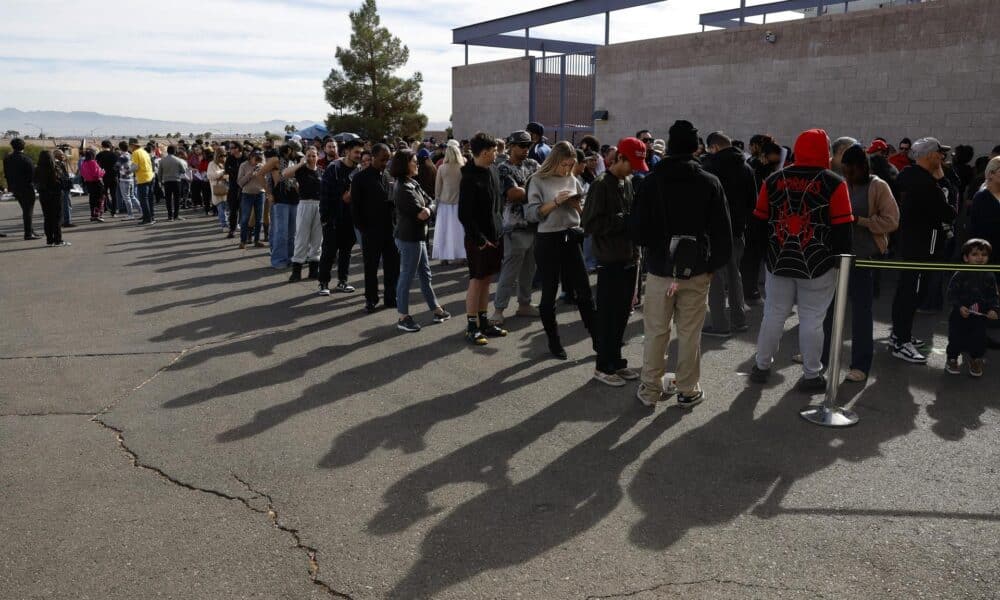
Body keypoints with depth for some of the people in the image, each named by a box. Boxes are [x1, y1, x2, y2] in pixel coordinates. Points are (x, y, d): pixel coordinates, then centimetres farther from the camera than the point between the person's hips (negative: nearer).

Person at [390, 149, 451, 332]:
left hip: (418, 236, 10)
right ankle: (403, 318, 7)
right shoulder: (403, 188, -19)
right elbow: (418, 213, -21)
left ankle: (436, 310, 27)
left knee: (425, 274, 17)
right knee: (407, 276, -1)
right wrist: (426, 213, -2)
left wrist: (428, 209, -15)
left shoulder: (413, 183, 10)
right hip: (409, 237, -10)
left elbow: (430, 202, 5)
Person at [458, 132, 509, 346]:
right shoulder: (470, 178, -18)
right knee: (477, 280, 0)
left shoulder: (492, 170, 7)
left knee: (487, 280, 14)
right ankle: (471, 326, 9)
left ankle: (483, 321, 23)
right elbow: (464, 215, -18)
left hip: (494, 234, 8)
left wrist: (499, 228, 11)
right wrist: (480, 240, -18)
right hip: (478, 239, -8)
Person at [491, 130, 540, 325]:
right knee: (510, 271, -4)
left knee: (529, 270, 14)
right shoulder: (504, 169, -7)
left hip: (535, 226, 7)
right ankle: (498, 309, 3)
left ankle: (524, 304, 26)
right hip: (516, 228, -7)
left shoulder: (532, 165, 14)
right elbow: (513, 193, -20)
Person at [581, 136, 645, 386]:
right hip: (610, 261, -7)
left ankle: (616, 361, 25)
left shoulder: (630, 182, 10)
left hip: (630, 259, 7)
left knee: (623, 312, 13)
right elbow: (590, 223, -17)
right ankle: (603, 366, 13)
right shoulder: (602, 184, -12)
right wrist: (624, 220, -19)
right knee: (608, 314, 1)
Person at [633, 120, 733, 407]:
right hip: (697, 269, 0)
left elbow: (640, 228, -4)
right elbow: (722, 230, -3)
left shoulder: (652, 180, -5)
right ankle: (688, 390, 16)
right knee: (690, 333, 8)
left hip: (660, 268, 0)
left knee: (656, 331, 9)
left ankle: (650, 389, 16)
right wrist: (716, 262, 8)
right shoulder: (710, 182, -3)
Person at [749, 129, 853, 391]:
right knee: (812, 320, 6)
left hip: (779, 262, 3)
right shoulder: (834, 184, -10)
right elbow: (842, 229, -10)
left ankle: (761, 366, 24)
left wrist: (769, 250, 19)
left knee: (773, 315, 14)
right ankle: (811, 375, 15)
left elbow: (759, 222, 7)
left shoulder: (774, 180, 1)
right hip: (818, 265, -3)